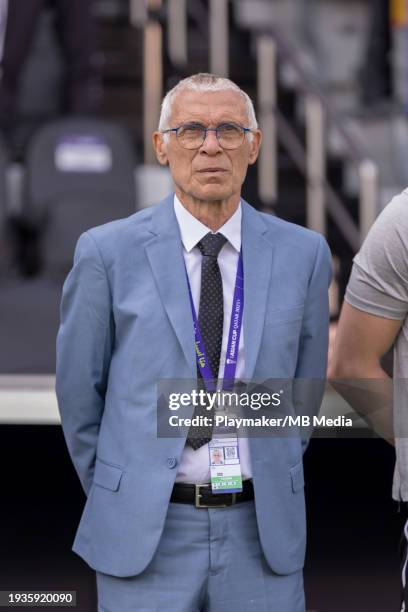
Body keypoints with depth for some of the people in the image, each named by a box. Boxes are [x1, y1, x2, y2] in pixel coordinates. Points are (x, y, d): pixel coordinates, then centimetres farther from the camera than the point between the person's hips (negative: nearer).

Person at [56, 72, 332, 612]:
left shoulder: (304, 253, 2)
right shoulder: (107, 252, -4)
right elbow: (78, 394, 4)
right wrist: (119, 501, 10)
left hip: (262, 531, 2)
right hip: (143, 535, -1)